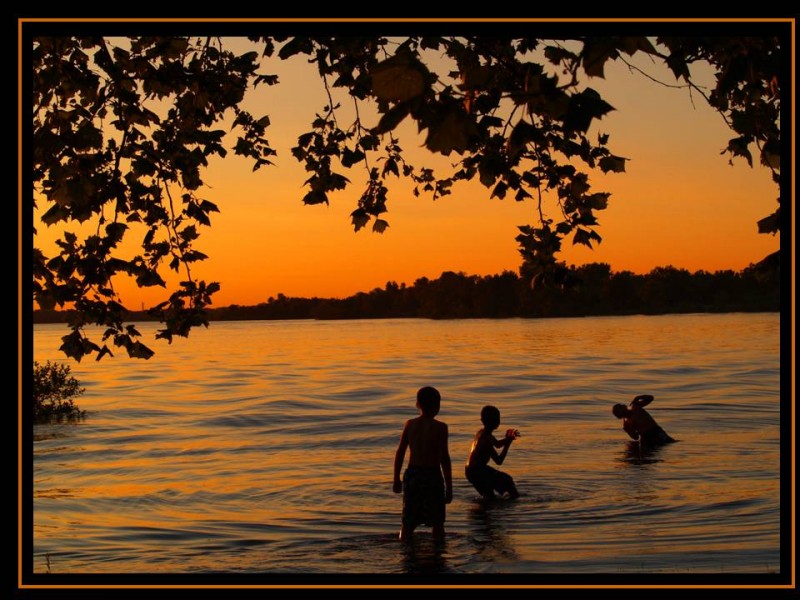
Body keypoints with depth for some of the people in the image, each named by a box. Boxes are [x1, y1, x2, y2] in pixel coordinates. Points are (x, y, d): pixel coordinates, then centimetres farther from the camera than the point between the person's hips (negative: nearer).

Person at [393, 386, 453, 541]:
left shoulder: (410, 424, 3)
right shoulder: (440, 427, -9)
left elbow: (400, 453, 5)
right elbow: (444, 459, -10)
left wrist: (396, 479, 14)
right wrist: (449, 487, -5)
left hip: (412, 474, 4)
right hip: (432, 475, -4)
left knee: (408, 523, 12)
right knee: (437, 523, 9)